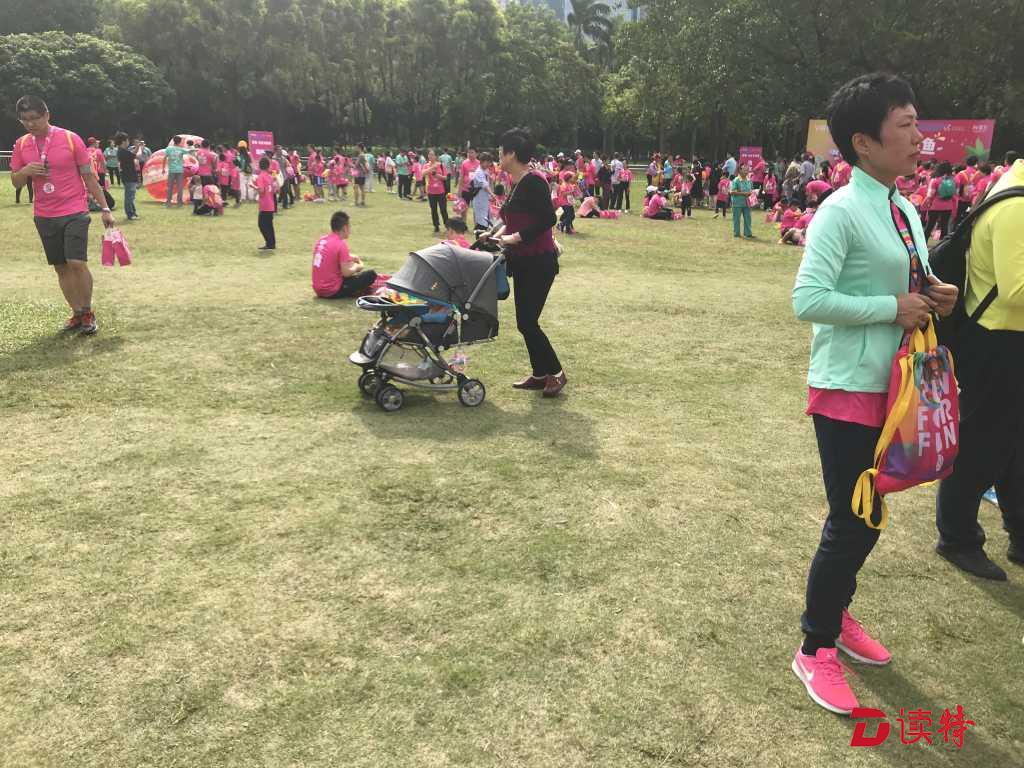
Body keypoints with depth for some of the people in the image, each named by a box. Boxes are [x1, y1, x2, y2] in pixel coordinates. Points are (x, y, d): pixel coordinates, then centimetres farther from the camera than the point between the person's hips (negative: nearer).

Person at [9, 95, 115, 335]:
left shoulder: (70, 139, -6)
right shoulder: (21, 145, 6)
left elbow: (89, 176, -1)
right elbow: (15, 182, 12)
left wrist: (104, 209, -3)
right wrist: (25, 171, -11)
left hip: (74, 212, -4)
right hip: (44, 216, 5)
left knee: (77, 263, -15)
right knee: (61, 267, 7)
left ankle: (87, 312, 1)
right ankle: (77, 314, 17)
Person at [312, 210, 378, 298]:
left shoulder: (321, 240, 8)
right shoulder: (341, 244, -16)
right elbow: (346, 273, -18)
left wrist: (350, 258, 16)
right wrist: (357, 267, 3)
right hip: (332, 292, -8)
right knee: (371, 274, -4)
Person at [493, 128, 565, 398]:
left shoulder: (533, 182, -16)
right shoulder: (516, 183, 11)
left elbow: (547, 219, -24)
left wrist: (514, 238, -20)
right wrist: (499, 234, 4)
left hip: (540, 262, -9)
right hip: (524, 262, 9)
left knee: (527, 322, -6)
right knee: (525, 321, 12)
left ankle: (556, 373, 9)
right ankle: (539, 374, 24)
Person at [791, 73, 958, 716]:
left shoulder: (905, 211, 9)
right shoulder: (841, 212, -17)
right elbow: (809, 300, -24)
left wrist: (935, 295, -3)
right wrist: (893, 308, -20)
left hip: (894, 387, 8)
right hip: (848, 391, -8)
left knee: (867, 517, 19)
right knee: (852, 523, -1)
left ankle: (839, 616, 41)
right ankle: (816, 649, 19)